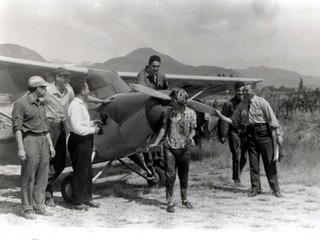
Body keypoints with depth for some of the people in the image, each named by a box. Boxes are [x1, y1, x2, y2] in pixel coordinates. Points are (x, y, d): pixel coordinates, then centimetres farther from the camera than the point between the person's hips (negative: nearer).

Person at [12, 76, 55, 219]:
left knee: (42, 177, 8)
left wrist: (50, 144, 17)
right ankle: (27, 209, 6)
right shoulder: (21, 104, -7)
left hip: (43, 141, 7)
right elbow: (17, 127, -11)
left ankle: (39, 206, 16)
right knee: (28, 178, -2)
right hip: (29, 140, -7)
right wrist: (20, 148, -17)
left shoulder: (40, 105, 17)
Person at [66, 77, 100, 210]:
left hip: (85, 140, 11)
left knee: (87, 171, 18)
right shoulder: (75, 106, -19)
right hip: (79, 141, -11)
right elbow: (77, 128, -25)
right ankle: (78, 202, 9)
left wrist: (91, 123, 9)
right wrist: (93, 130, -14)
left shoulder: (81, 104, 14)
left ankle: (86, 198, 30)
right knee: (80, 172, -1)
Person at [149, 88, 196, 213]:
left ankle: (184, 200, 28)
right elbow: (164, 128, 11)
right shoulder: (170, 112, 4)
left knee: (184, 175, 10)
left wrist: (190, 137, -20)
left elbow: (193, 130, 2)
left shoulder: (191, 113, -1)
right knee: (170, 175, -5)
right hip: (170, 147, 1)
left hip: (184, 148, -1)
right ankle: (170, 203, 2)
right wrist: (156, 142, 10)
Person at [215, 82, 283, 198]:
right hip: (250, 133, 4)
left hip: (263, 132, -4)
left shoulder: (261, 102, -6)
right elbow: (233, 120, 12)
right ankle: (255, 189, 15)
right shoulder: (242, 106, 8)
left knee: (269, 161, -1)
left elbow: (272, 118, -7)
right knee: (253, 162, 7)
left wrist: (278, 134, -11)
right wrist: (221, 116, -2)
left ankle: (275, 189, 6)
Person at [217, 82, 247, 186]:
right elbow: (223, 120, -1)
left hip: (245, 132, 3)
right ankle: (237, 179, 5)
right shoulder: (229, 104, -2)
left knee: (243, 157, 6)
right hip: (234, 132, -3)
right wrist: (222, 135, -5)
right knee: (236, 156, -6)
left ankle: (236, 176, 28)